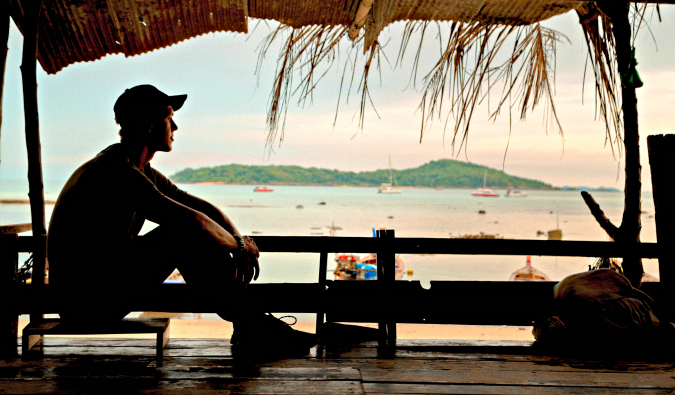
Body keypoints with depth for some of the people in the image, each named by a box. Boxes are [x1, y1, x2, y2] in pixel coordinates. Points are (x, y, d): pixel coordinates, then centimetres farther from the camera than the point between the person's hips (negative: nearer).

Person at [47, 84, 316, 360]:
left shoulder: (141, 172, 11)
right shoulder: (117, 171, -21)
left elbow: (204, 208, 13)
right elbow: (195, 220, -28)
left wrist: (240, 243, -3)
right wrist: (239, 245, -11)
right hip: (84, 300, -10)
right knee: (182, 233, -20)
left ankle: (251, 326, -3)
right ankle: (248, 324, -10)